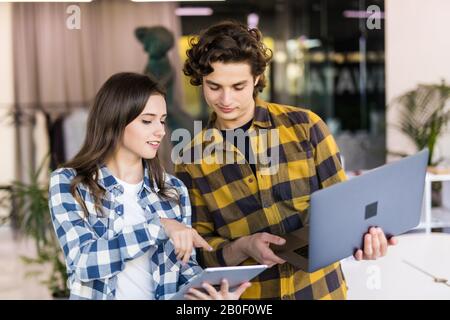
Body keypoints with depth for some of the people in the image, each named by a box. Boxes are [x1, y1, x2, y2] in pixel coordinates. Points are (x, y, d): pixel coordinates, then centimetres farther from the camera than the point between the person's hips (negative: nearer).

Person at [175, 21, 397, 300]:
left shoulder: (304, 125, -6)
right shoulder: (191, 162, -4)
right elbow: (199, 248, -2)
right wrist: (243, 248, -21)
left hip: (321, 288, 0)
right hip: (248, 294, 0)